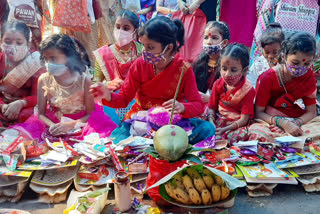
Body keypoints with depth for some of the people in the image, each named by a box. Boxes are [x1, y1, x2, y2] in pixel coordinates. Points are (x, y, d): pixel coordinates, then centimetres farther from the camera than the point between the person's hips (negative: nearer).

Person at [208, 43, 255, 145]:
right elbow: (212, 108, 7)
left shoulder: (248, 90, -11)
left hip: (236, 125, -3)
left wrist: (224, 129, -23)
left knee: (244, 133, -37)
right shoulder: (218, 84, 3)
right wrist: (212, 124, -14)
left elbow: (243, 120, -13)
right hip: (218, 122, 3)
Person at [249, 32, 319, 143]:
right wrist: (283, 123, -31)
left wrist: (296, 123, -23)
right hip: (268, 120, -2)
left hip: (295, 119, 3)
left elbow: (311, 112, 0)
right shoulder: (267, 78, -14)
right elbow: (258, 112, -14)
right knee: (256, 131, -38)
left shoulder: (308, 76, -2)